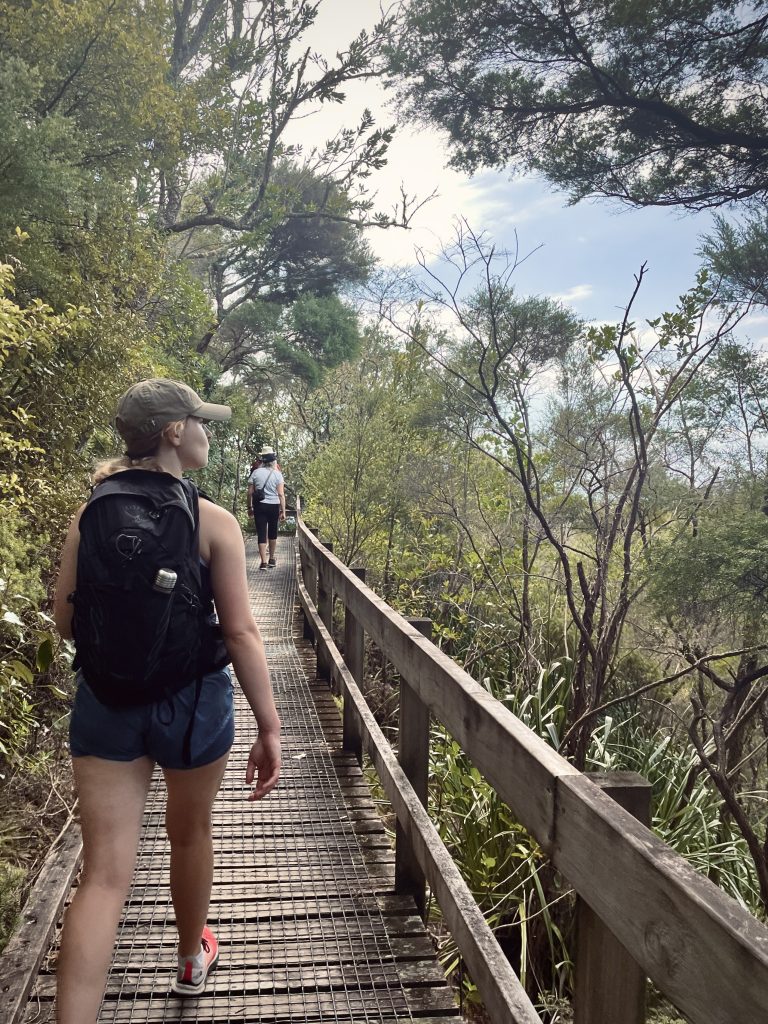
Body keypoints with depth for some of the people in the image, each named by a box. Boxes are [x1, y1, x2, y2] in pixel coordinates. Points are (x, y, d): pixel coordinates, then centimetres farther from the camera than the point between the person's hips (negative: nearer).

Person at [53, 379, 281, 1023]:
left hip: (105, 701, 2)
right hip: (191, 700, -2)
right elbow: (241, 633, -14)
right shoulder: (212, 522, -12)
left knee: (105, 874, 4)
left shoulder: (89, 517, -1)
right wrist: (270, 729, -9)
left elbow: (66, 622, 3)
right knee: (191, 833, 24)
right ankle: (192, 958, 48)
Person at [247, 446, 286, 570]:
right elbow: (281, 494, -6)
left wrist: (250, 506, 12)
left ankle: (264, 562, -5)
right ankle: (272, 559, 28)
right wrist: (283, 511, -3)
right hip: (274, 506, 0)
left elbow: (250, 492, 1)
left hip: (259, 506, 0)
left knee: (261, 533, 1)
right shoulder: (277, 474, -3)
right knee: (272, 532, 16)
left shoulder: (256, 473, 0)